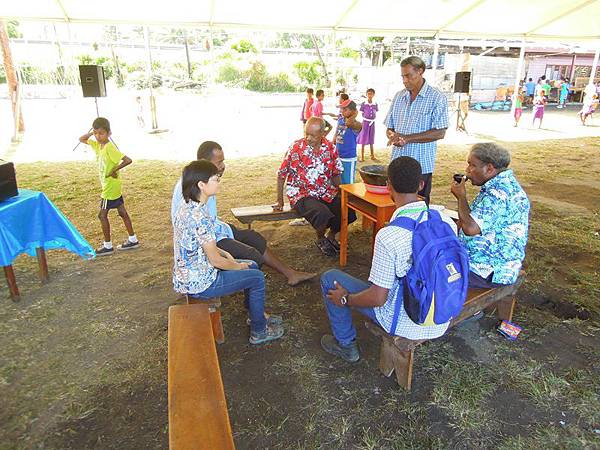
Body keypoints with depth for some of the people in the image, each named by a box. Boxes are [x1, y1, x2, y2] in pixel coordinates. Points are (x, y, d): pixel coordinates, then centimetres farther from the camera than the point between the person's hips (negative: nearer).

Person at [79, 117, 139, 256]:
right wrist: (92, 133, 1)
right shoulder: (98, 145, 5)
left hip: (110, 188, -9)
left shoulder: (110, 148, -21)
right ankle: (133, 240, 21)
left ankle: (108, 246, 9)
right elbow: (81, 140, 16)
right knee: (122, 213, 12)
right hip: (115, 187, 9)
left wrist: (114, 170, -22)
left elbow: (128, 160, -31)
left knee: (102, 215, 0)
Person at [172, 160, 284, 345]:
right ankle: (258, 332, 16)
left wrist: (224, 253, 6)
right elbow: (215, 261, -22)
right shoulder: (200, 216, -29)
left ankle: (258, 315, 34)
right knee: (257, 278, 0)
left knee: (252, 266, 17)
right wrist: (239, 266, -4)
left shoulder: (187, 205, 1)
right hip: (198, 284, -9)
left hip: (187, 275, 9)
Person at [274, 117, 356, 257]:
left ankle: (331, 236, 19)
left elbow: (335, 174, 12)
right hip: (300, 194, -4)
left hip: (326, 192, 5)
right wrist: (279, 201, -3)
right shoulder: (296, 147, -11)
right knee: (323, 214, -32)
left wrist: (340, 196, 3)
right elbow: (281, 175, -5)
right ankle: (320, 239, 5)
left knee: (349, 212, -14)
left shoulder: (330, 148, 0)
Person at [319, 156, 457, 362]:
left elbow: (377, 299, -24)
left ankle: (345, 344, 25)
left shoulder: (388, 236, -29)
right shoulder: (446, 222, -11)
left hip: (404, 324, -6)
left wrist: (345, 299, -5)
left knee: (330, 278, 8)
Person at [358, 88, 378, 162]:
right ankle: (362, 157, 7)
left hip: (372, 122, 3)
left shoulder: (375, 104, 1)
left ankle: (372, 156, 21)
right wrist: (366, 119, -2)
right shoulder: (363, 104, -7)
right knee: (363, 139, 0)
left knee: (371, 140, 12)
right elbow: (362, 113, 0)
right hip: (365, 122, -3)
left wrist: (372, 119, 1)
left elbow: (375, 113, 10)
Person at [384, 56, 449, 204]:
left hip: (421, 165, -4)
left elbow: (440, 133, -12)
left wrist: (407, 138, -18)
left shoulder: (437, 97, -4)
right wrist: (393, 137, -11)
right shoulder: (399, 96, 11)